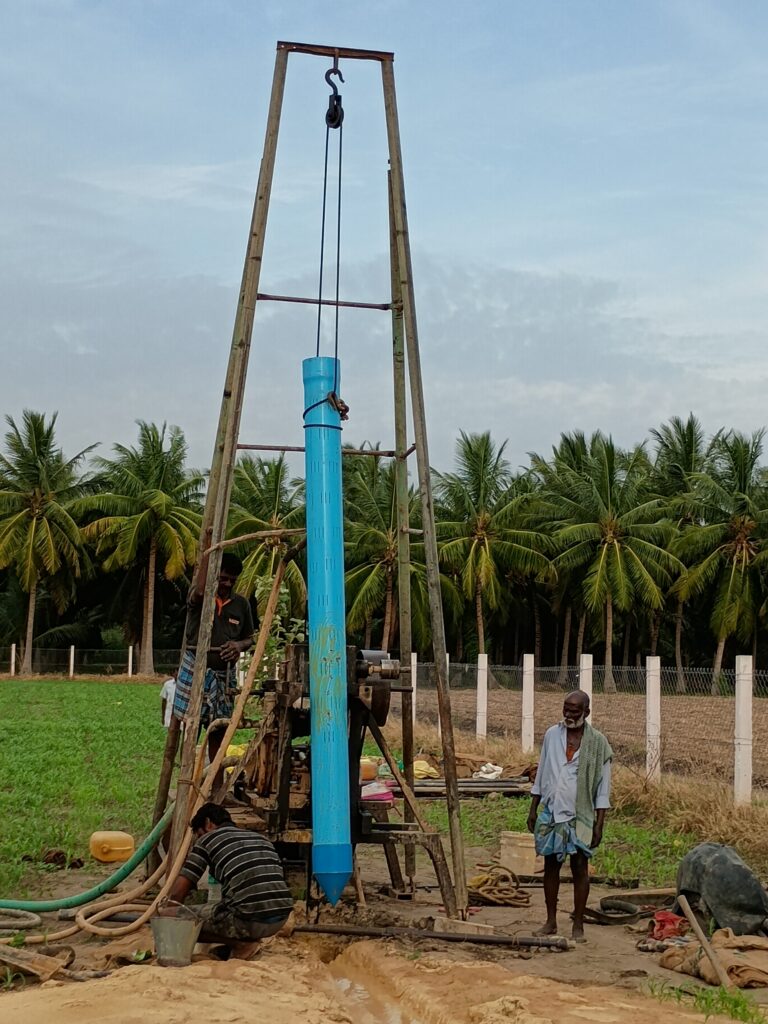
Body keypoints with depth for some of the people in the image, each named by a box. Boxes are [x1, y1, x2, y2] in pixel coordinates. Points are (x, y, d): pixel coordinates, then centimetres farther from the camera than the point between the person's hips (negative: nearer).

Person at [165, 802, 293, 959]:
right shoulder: (261, 839, 24)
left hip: (248, 919, -7)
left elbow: (177, 893, 3)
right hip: (280, 920, 7)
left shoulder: (208, 839, 8)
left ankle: (241, 943, 1)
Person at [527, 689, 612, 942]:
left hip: (580, 815, -3)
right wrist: (533, 809, 8)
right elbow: (541, 774, 10)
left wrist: (599, 823, -8)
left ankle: (578, 925, 9)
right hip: (551, 811, 3)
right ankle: (551, 921, 18)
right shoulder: (552, 735, 3)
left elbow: (603, 787, -4)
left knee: (580, 867, 1)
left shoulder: (597, 742, -6)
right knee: (551, 865, 8)